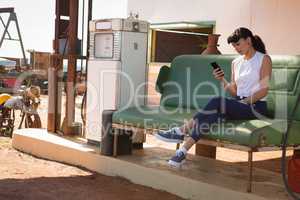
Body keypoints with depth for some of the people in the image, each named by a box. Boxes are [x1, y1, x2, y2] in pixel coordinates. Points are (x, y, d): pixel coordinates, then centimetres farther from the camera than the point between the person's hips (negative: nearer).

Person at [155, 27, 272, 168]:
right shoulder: (236, 63, 19)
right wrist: (222, 80, -1)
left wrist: (245, 101, -16)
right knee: (213, 114, -30)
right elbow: (234, 92, 15)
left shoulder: (264, 59, 1)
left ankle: (180, 132, -29)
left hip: (256, 106, -5)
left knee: (216, 103, -32)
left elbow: (264, 90, -8)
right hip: (240, 104, 5)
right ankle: (183, 151, -40)